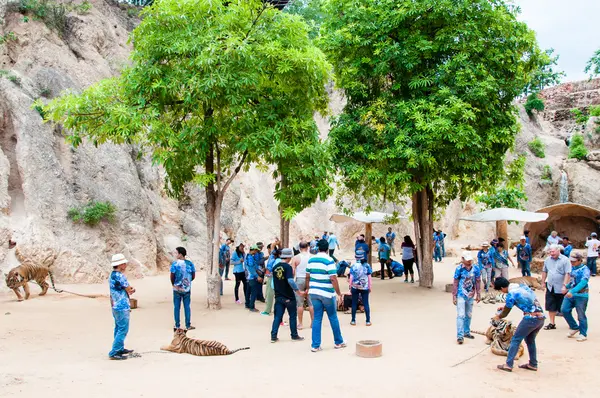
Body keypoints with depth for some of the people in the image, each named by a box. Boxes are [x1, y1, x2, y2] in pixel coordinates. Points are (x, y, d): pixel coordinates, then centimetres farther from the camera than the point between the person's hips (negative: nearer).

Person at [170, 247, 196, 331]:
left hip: (177, 289, -2)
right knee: (187, 307, 9)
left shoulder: (175, 264, -12)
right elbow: (193, 276, 0)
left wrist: (173, 284, 5)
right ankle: (188, 325, 12)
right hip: (187, 288, 2)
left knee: (177, 307, 9)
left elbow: (172, 276, -13)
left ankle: (177, 325, 14)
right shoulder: (190, 264, -4)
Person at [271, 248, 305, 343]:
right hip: (289, 296, -5)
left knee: (277, 316, 8)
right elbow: (290, 281, -26)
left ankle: (273, 336, 2)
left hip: (278, 296, 5)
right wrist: (299, 292, -21)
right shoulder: (287, 267, -15)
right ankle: (294, 335, 17)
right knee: (292, 316, 10)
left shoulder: (275, 267, 6)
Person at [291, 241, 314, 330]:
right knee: (311, 302, 10)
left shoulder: (295, 258, -4)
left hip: (300, 279, -2)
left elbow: (292, 272, -5)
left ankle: (300, 323, 6)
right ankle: (313, 322, 13)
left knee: (300, 303, 3)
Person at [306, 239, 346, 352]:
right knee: (333, 318, 11)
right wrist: (338, 293, -9)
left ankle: (315, 345, 5)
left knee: (317, 319, 7)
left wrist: (308, 289, 22)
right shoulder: (329, 260, -13)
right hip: (327, 293, -4)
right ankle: (338, 342, 23)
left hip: (314, 293, 5)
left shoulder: (311, 260, 5)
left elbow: (307, 277, 10)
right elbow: (333, 279, -17)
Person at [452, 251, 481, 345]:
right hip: (461, 295, -4)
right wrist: (454, 296, -7)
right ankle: (460, 336, -6)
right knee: (461, 315, -8)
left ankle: (466, 332, 32)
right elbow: (455, 283, -8)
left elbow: (478, 282, 5)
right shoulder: (459, 269, -14)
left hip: (470, 295, 5)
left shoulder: (475, 268, -5)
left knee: (468, 315, 17)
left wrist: (478, 294, 7)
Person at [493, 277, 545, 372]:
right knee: (530, 340, 23)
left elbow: (505, 312, 4)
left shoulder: (511, 294, -9)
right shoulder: (522, 286, 14)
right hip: (541, 316, 8)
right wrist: (505, 307, 37)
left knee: (516, 339, 2)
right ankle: (533, 364, 29)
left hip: (531, 317, -8)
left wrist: (498, 317, 23)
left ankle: (508, 364, 1)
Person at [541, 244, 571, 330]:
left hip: (561, 289, -5)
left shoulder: (565, 260, -11)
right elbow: (544, 271, 18)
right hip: (550, 288, 5)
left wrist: (564, 285, -21)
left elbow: (567, 274, -15)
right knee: (551, 307, 8)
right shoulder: (547, 260, 7)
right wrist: (543, 282, 17)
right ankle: (552, 323, 18)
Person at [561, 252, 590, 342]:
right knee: (564, 310, -1)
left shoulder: (585, 269, -14)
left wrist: (572, 291, -38)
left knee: (581, 315, 1)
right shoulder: (571, 268, 8)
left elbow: (583, 282, -28)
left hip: (581, 295, -7)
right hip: (570, 293, 7)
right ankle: (574, 328, 18)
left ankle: (583, 334, 16)